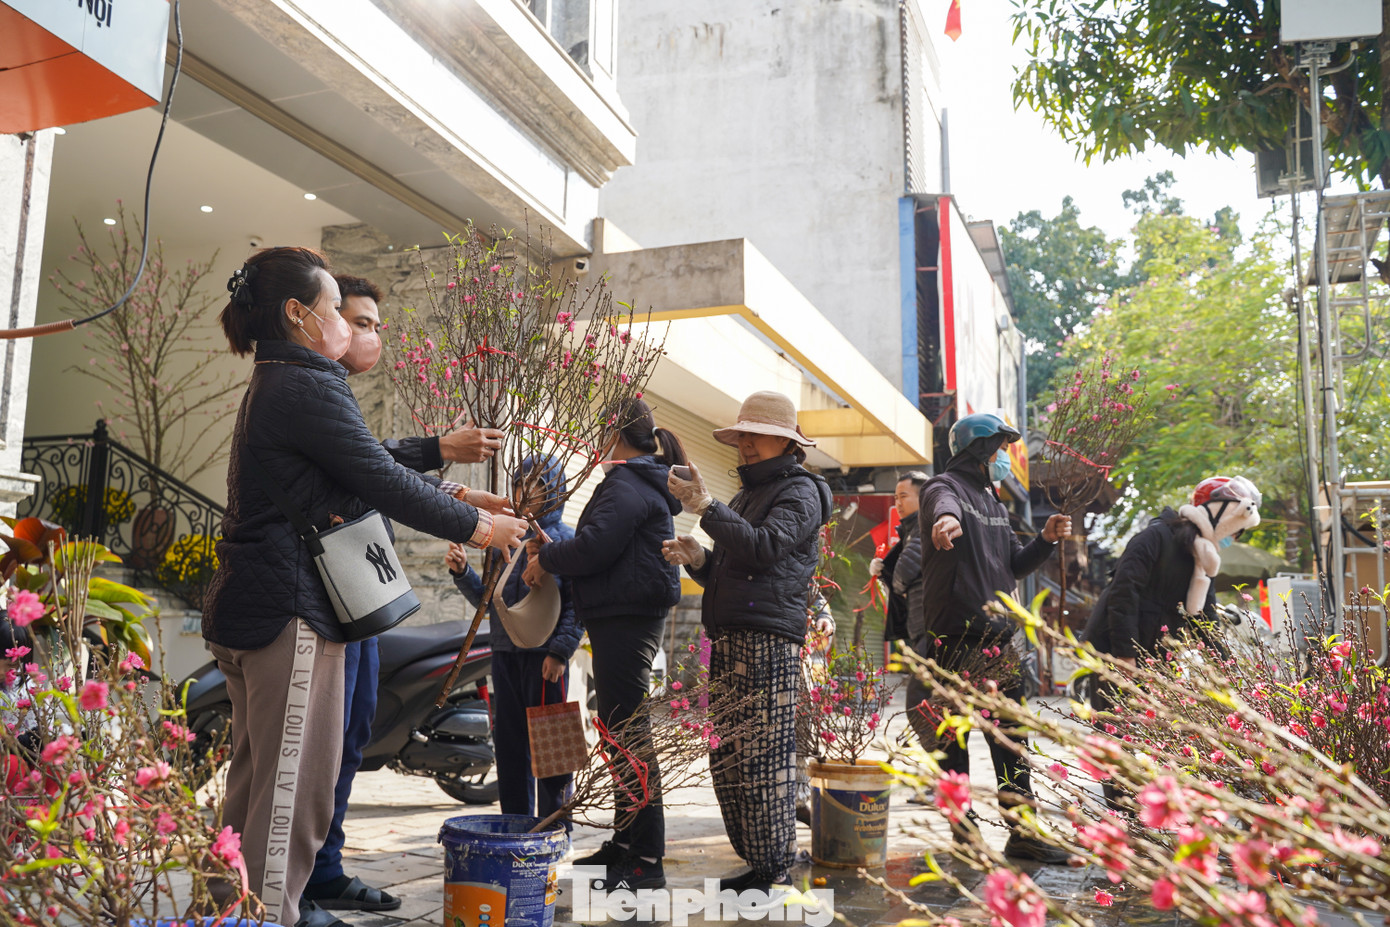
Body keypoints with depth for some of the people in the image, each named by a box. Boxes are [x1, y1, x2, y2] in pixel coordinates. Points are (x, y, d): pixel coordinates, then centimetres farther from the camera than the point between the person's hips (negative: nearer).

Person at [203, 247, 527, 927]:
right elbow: (380, 481, -16)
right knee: (294, 787, -5)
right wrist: (476, 525, -7)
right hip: (291, 611, -11)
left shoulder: (273, 386, 19)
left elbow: (361, 463, 22)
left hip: (251, 608, 11)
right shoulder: (306, 387, -14)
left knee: (259, 781, 18)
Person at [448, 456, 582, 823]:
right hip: (505, 653, 6)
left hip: (544, 655, -6)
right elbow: (488, 599, 19)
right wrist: (462, 572, 4)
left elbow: (576, 603, -10)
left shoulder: (566, 539, -2)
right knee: (509, 742, 11)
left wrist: (560, 650, -17)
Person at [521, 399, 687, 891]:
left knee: (629, 734, -8)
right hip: (629, 619, 11)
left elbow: (594, 548, -22)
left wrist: (546, 559, -5)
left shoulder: (627, 486, -12)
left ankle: (647, 859, -4)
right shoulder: (646, 485, 20)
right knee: (620, 733, 16)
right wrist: (550, 550, 12)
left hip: (625, 620, -11)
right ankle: (625, 842, 26)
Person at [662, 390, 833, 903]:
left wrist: (705, 507, -19)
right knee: (726, 759, 7)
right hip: (728, 641, 9)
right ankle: (752, 862, 16)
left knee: (765, 759, -7)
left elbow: (764, 546, -18)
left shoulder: (800, 491, 0)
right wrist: (697, 558, 7)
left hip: (770, 639, -9)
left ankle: (774, 871, 0)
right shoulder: (745, 495, 26)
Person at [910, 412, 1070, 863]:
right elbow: (942, 503, -32)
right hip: (954, 635, -8)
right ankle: (964, 830, 10)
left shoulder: (994, 503, 22)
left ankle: (1022, 831, 13)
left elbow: (1015, 566, 23)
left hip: (998, 634, 8)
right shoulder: (946, 487, -5)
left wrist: (1046, 539, 6)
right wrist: (945, 518, -56)